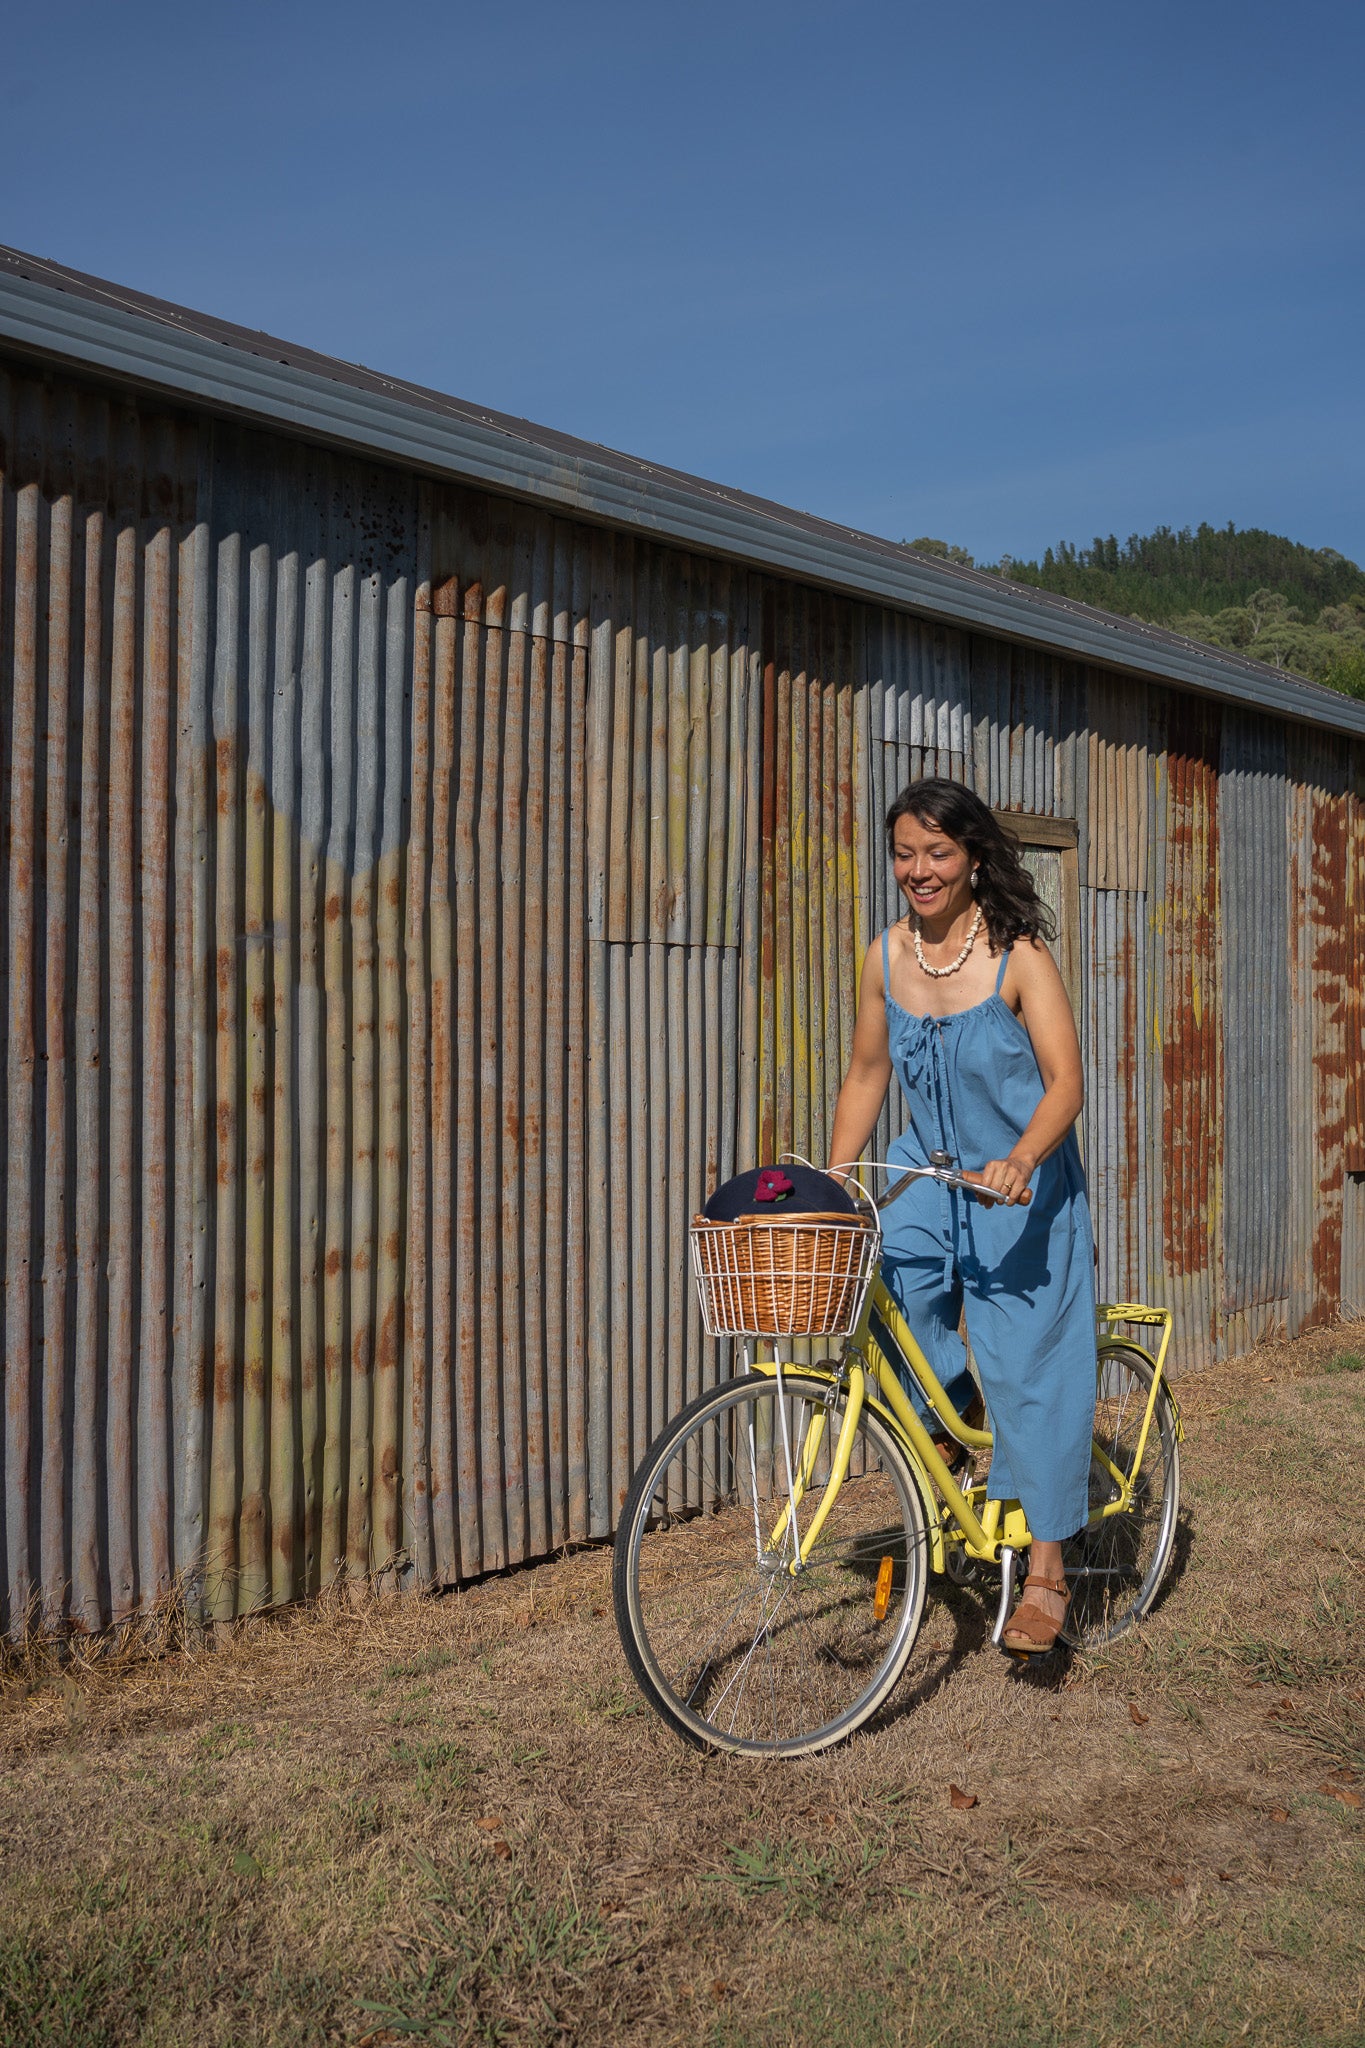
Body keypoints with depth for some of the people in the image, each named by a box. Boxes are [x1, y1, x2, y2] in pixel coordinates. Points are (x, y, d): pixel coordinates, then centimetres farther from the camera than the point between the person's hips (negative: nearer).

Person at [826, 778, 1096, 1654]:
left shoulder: (1019, 956, -16)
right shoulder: (886, 958, -2)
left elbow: (1066, 1082, -20)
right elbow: (867, 1075, 8)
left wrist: (1020, 1161, -38)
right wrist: (833, 1181, 0)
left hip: (1022, 1188, -4)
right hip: (932, 1176, 4)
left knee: (1029, 1367, -2)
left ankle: (1046, 1572, 13)